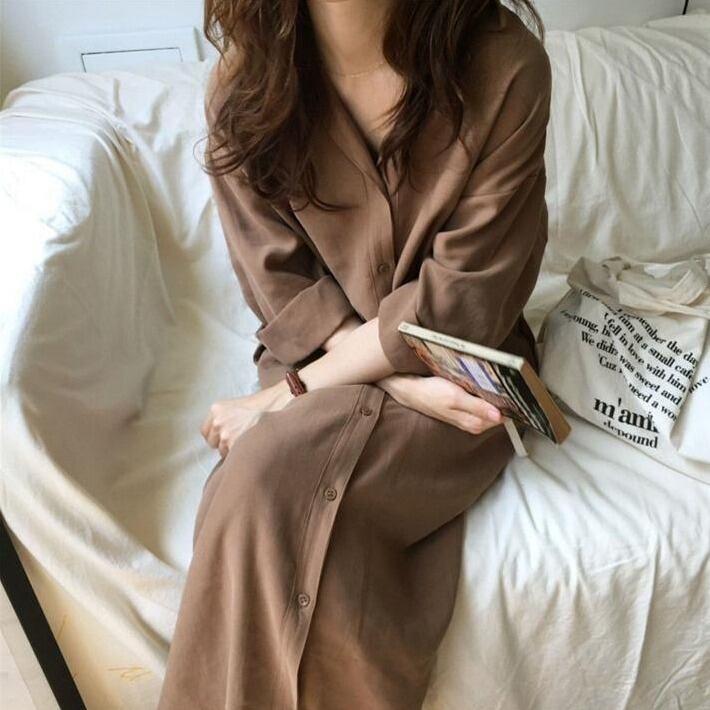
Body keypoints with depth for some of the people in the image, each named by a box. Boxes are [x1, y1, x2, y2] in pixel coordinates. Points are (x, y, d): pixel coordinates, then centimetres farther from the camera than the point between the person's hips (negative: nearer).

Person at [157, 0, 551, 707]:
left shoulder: (505, 65, -14)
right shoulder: (244, 82, -6)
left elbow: (462, 298, -16)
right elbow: (283, 290, -5)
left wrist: (284, 396, -17)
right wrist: (401, 381, -19)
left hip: (462, 371, -2)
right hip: (318, 357, 2)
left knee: (267, 480, -28)